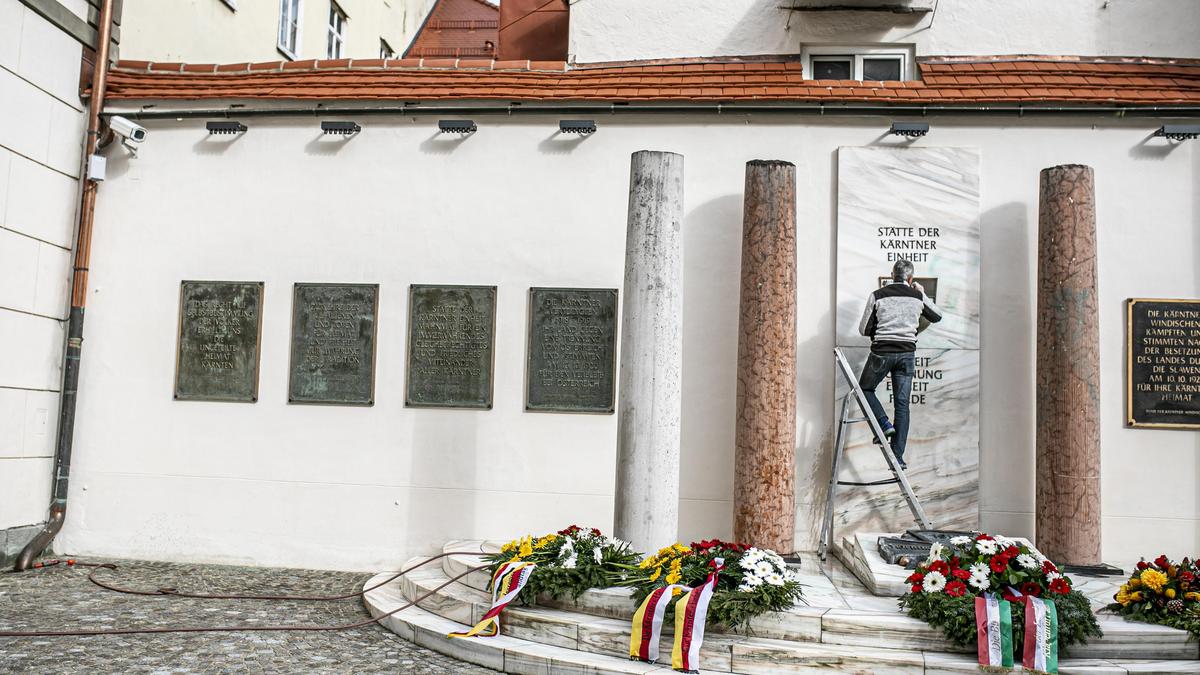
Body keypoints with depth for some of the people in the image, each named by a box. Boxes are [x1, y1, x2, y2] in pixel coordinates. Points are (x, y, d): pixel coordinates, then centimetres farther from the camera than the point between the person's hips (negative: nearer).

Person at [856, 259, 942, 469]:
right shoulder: (917, 297, 5)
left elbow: (864, 329, 0)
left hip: (881, 352, -2)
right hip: (907, 353, 2)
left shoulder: (877, 296, -2)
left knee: (865, 388, 21)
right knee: (902, 404, 5)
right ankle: (898, 457, 4)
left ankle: (885, 425, 0)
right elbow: (937, 316, 24)